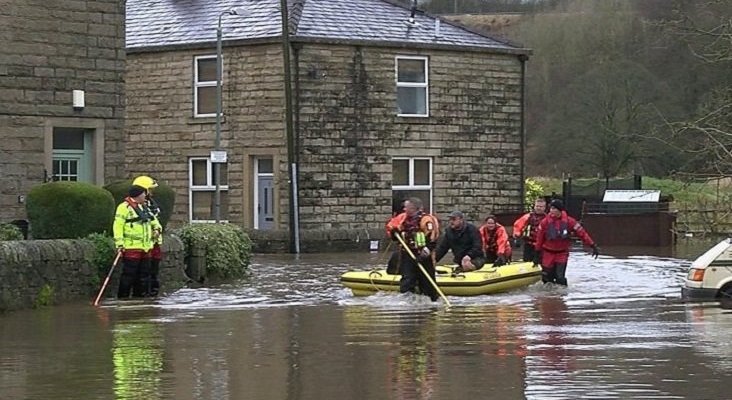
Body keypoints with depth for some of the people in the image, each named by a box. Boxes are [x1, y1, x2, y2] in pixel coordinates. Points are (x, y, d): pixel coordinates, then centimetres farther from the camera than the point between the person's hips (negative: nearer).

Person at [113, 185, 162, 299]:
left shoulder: (143, 207, 19)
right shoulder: (124, 207, -9)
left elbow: (153, 219, 30)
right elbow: (118, 226, -14)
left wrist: (157, 228, 8)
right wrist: (119, 243, -20)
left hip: (145, 247, 9)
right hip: (131, 247, -9)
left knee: (144, 272, 12)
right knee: (129, 272, -8)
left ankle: (140, 293, 20)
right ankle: (123, 295, -3)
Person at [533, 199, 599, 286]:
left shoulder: (569, 221, -11)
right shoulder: (545, 222, -10)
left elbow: (582, 233, -7)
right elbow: (539, 239, 0)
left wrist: (593, 246, -10)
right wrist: (537, 255, 5)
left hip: (562, 254, -1)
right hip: (548, 254, 1)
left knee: (560, 278, -11)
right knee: (547, 278, 6)